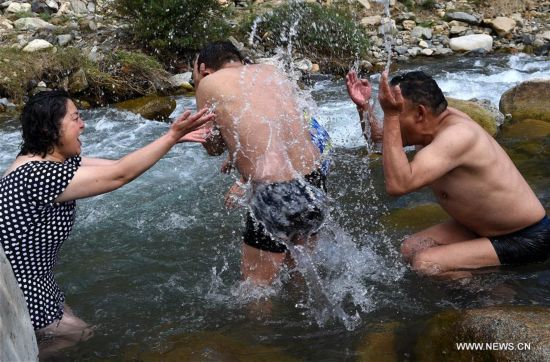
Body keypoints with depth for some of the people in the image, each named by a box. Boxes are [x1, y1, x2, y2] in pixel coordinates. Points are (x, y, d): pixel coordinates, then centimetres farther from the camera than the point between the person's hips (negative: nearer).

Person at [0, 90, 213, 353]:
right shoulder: (37, 174, -28)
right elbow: (119, 175, -28)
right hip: (22, 301, -9)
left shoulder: (52, 161, 1)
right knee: (89, 342, 5)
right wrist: (172, 135, -23)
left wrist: (174, 138, -3)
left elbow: (116, 165, 0)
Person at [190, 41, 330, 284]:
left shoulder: (209, 84, 0)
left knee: (256, 285, 11)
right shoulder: (270, 71, 14)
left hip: (277, 195, -6)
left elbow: (213, 147, 11)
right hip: (315, 183, 7)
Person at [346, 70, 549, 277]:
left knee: (425, 265, -22)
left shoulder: (457, 135, -31)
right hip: (484, 228, 9)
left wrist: (391, 116, -38)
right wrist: (364, 106, -6)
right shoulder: (440, 118, -3)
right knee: (410, 250, 4)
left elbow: (398, 184, -41)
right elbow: (382, 143, 10)